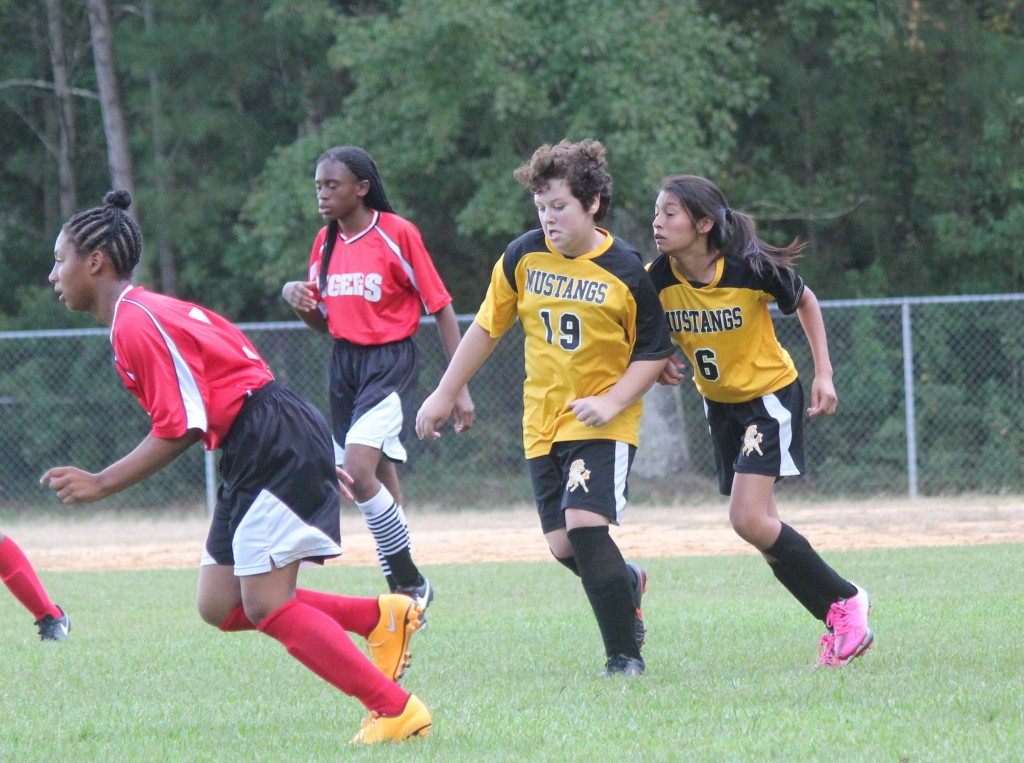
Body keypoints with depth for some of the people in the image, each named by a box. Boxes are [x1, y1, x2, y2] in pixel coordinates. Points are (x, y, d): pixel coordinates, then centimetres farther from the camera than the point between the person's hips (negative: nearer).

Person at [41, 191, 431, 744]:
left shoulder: (135, 324, -14)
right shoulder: (146, 311, 17)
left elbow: (179, 431, -17)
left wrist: (99, 485, -12)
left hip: (275, 446, -10)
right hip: (255, 454, 10)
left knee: (266, 606, -13)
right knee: (220, 607, 7)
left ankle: (397, 710, -10)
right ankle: (382, 617, 11)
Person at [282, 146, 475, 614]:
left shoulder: (398, 234, -11)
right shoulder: (326, 242, 9)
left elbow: (441, 309, -7)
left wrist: (460, 389, -10)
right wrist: (294, 296, -4)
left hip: (390, 363, -7)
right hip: (344, 365, 7)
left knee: (358, 471, -23)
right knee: (379, 487, 11)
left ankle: (411, 584, -10)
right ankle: (404, 598, 20)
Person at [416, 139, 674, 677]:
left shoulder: (626, 271, -11)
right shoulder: (523, 257, 0)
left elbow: (653, 351, -4)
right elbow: (488, 327, 11)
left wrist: (612, 401, -18)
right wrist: (445, 394, 12)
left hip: (602, 423, -4)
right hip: (543, 420, 4)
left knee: (584, 524, -21)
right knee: (563, 547, 0)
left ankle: (624, 653, -7)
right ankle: (627, 583, 34)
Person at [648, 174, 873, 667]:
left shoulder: (750, 269, -24)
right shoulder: (657, 279, -14)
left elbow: (805, 302, -4)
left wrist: (823, 374, -6)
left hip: (770, 393, -6)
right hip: (718, 402, 6)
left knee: (749, 520, -19)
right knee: (761, 525, 7)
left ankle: (844, 600, -2)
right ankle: (843, 624, 20)